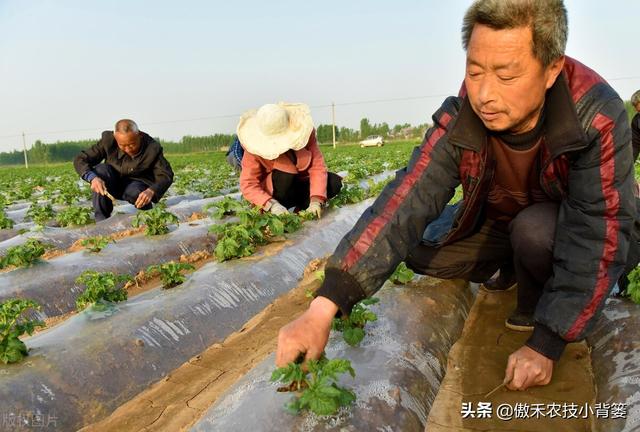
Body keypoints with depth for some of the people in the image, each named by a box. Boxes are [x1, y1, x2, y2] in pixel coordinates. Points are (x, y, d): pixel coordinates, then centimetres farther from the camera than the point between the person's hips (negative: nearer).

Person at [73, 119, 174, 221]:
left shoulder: (153, 148, -21)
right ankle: (101, 220, -24)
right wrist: (92, 178, -40)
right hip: (113, 186, 2)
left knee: (134, 192, -36)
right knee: (102, 170, -28)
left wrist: (151, 191, -44)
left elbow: (166, 175, -22)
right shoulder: (108, 140, -19)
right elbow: (80, 160, -17)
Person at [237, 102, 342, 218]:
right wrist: (272, 205, -44)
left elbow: (317, 166, -22)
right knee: (284, 174, -34)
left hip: (301, 183, 3)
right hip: (272, 194, -3)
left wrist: (315, 201, -36)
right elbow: (248, 185, -28)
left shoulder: (303, 131, -19)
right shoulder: (255, 149, -24)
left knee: (334, 182, -20)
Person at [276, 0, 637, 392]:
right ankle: (510, 269, 14)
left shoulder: (598, 118, -33)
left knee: (534, 229, -35)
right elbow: (405, 202, -37)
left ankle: (537, 312, -3)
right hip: (494, 224, 4)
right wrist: (323, 308, -48)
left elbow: (597, 236, -34)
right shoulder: (458, 121, -26)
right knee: (419, 254, -11)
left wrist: (546, 345, -38)